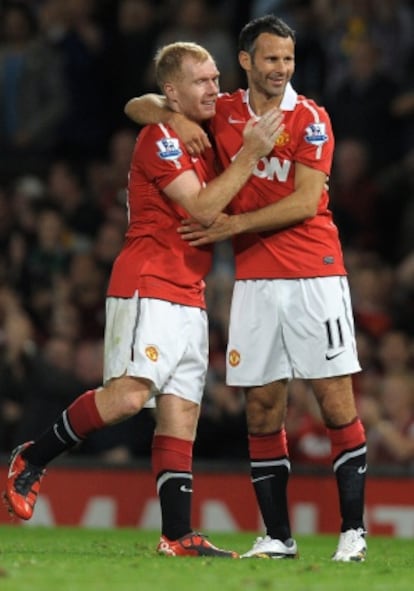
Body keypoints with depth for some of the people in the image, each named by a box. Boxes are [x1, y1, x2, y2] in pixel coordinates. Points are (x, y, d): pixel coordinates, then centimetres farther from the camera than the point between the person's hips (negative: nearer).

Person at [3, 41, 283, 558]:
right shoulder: (161, 137, -8)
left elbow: (210, 213, 33)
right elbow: (203, 208, -16)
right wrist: (250, 154, -14)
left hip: (188, 297, 9)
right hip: (147, 287, -9)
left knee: (181, 412, 2)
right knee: (129, 394, -21)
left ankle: (178, 536, -1)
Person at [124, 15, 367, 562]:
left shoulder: (310, 119, -3)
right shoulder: (222, 113, 9)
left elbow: (306, 202, -11)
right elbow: (138, 106, 13)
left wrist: (236, 224, -14)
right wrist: (174, 117, -8)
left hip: (314, 275, -4)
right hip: (254, 280, 4)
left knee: (336, 399, -7)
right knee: (263, 407, 3)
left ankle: (353, 531, -3)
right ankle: (277, 537, 8)